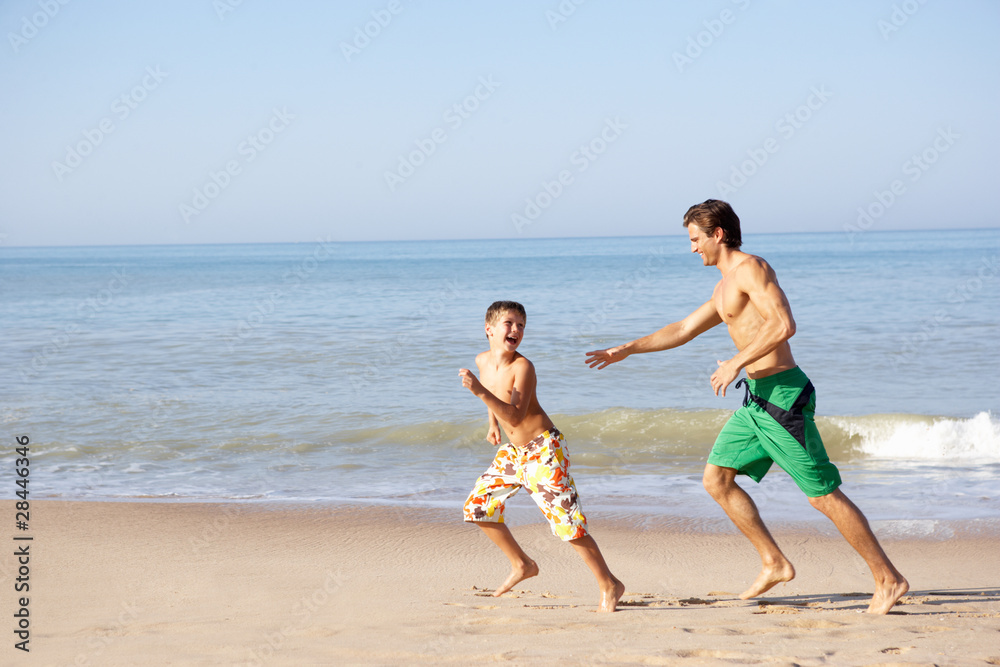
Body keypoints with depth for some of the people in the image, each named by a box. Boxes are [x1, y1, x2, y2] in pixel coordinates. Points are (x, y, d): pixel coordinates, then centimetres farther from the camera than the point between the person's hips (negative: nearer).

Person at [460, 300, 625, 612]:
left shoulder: (522, 367, -21)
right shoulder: (483, 361, 1)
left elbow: (515, 416, -31)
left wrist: (481, 391, -38)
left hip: (543, 449, -8)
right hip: (513, 451, 8)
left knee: (567, 522, -13)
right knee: (477, 507, 11)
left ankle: (609, 586, -1)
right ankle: (522, 565, 27)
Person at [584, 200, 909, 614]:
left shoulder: (751, 268, -10)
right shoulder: (725, 286, 20)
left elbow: (784, 324, -23)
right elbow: (684, 329, 31)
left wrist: (737, 362, -20)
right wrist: (627, 350, 32)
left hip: (782, 395, -10)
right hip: (757, 398, 10)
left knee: (823, 494, -8)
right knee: (716, 478, 10)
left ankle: (889, 580, -1)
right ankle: (774, 564, 13)